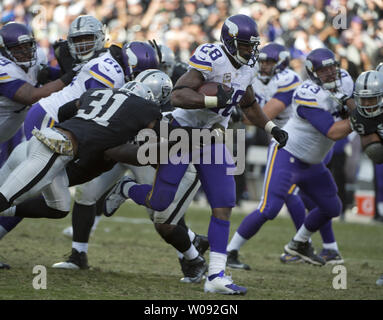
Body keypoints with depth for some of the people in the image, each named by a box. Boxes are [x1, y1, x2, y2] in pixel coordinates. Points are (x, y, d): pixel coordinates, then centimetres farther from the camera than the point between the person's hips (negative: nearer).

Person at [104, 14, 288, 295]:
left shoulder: (246, 68, 5)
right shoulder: (210, 58, -22)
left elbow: (249, 105, 23)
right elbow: (178, 95, -31)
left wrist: (272, 129, 11)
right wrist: (214, 100, -41)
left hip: (212, 140, 7)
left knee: (224, 206, -5)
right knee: (160, 202, -3)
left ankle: (216, 276, -7)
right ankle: (126, 189, 32)